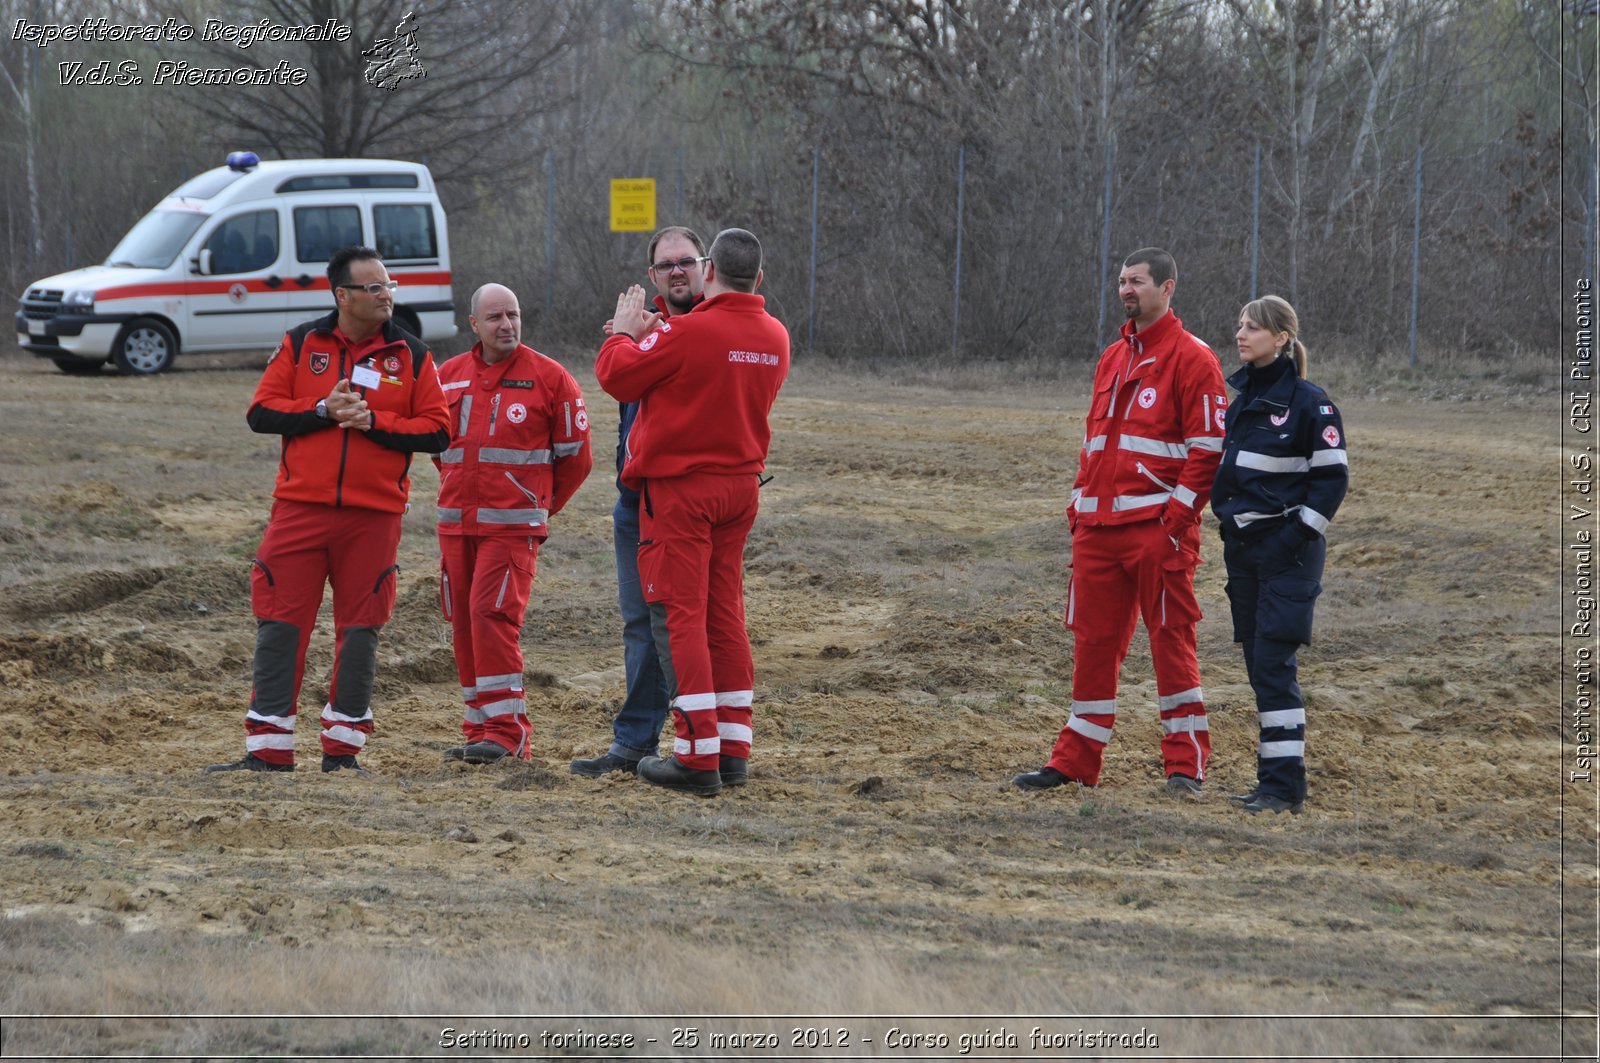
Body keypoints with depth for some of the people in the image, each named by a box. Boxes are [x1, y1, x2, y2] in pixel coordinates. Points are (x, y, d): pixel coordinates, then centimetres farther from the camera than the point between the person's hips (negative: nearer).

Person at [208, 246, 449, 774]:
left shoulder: (411, 355, 5)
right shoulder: (301, 344, 5)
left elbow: (436, 432, 1)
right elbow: (261, 412, 1)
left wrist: (374, 422, -11)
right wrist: (321, 411, -11)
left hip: (374, 514, 0)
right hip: (300, 507, 0)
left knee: (360, 628, 3)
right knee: (280, 623, -3)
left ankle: (344, 745, 13)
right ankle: (268, 748, 2)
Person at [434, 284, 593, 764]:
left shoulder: (549, 378, -2)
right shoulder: (449, 377, 10)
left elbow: (575, 455, 4)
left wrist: (540, 503, 12)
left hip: (512, 526, -5)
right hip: (456, 523, 5)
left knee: (493, 614, -15)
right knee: (463, 622, 6)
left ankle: (506, 731, -12)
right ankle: (480, 728, 14)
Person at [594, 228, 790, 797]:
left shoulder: (689, 332, -19)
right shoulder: (775, 338, 4)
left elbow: (618, 376, -9)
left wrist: (625, 333, 10)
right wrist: (653, 336, 19)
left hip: (679, 488, -7)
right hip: (741, 487, 7)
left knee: (678, 616, -4)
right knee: (725, 616, 14)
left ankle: (698, 756, -8)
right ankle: (733, 748, 15)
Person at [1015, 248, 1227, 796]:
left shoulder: (1191, 359, -4)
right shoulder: (1113, 359, 19)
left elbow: (1208, 448, -9)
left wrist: (1178, 516, -15)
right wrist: (1079, 506, 14)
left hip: (1157, 528, -7)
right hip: (1099, 526, 7)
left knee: (1170, 639, -3)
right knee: (1093, 640, 8)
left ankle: (1186, 765, 2)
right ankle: (1076, 760, 14)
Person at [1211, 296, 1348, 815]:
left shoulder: (1308, 402, -10)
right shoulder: (1242, 396, 12)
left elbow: (1332, 476, -10)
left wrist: (1300, 534, -15)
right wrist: (1227, 518, 13)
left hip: (1288, 552, -8)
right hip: (1243, 548, 8)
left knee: (1274, 662, -12)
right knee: (1257, 663, 8)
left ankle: (1284, 786, -11)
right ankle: (1275, 777, 13)